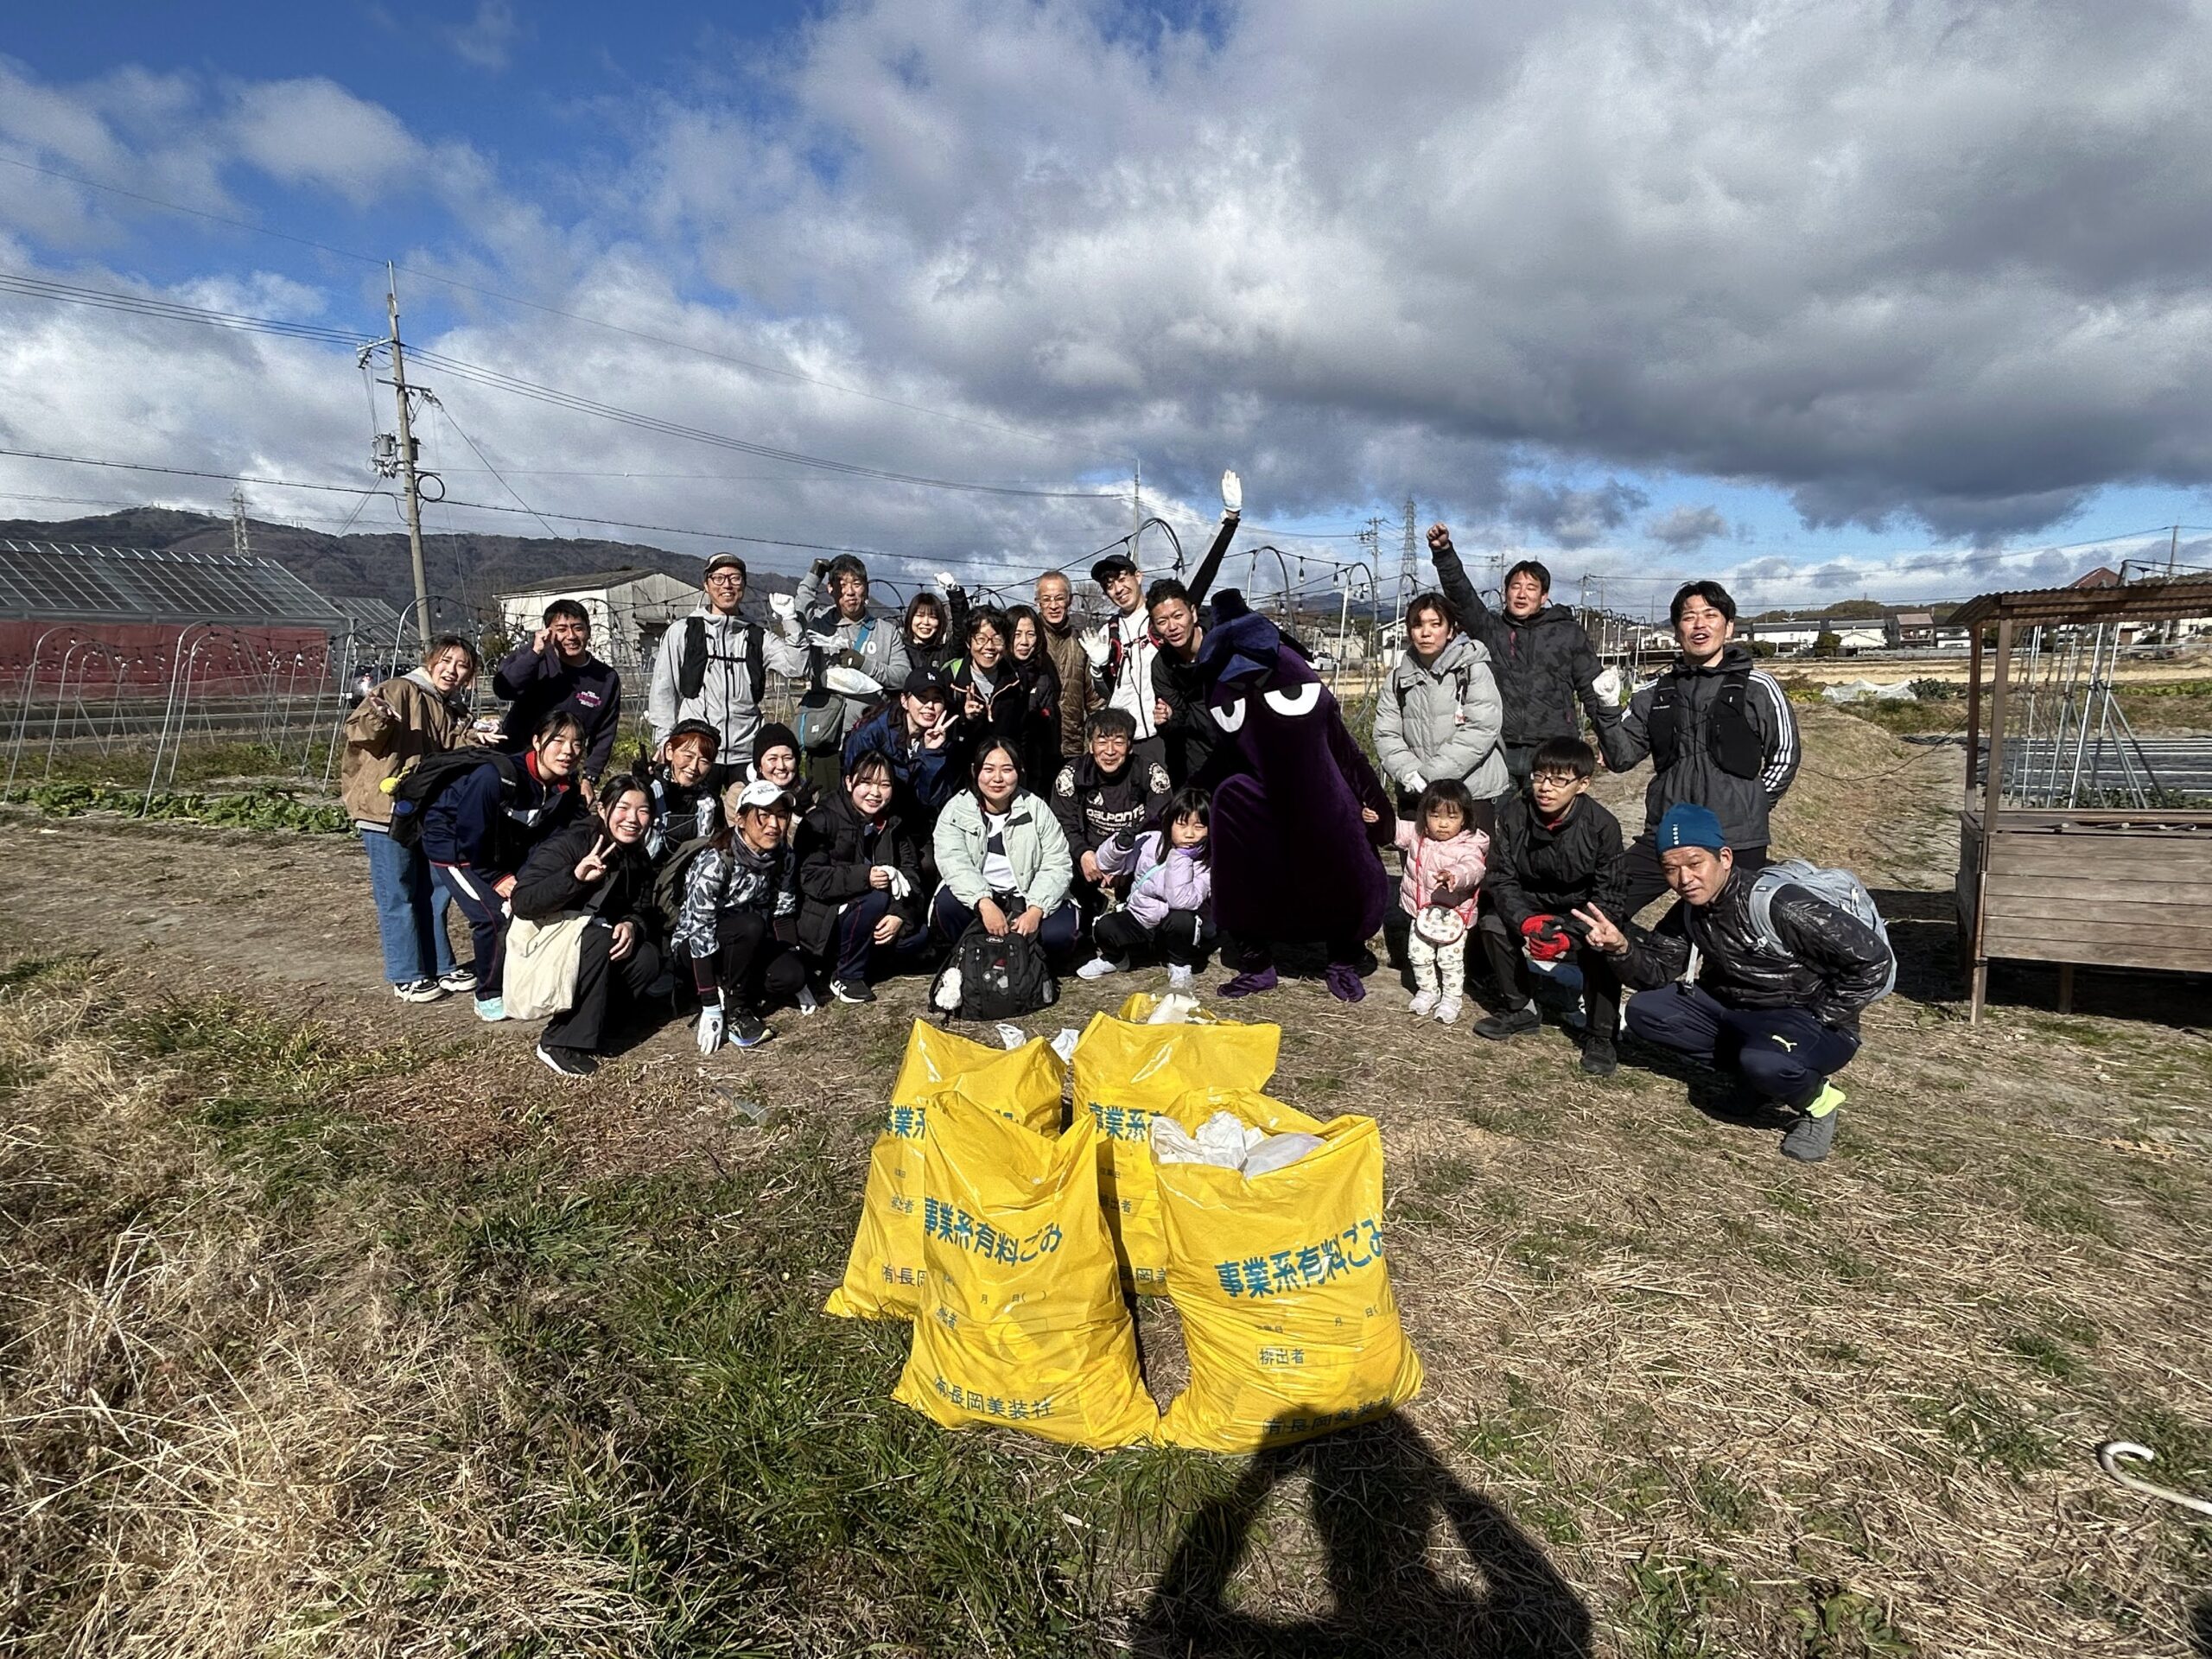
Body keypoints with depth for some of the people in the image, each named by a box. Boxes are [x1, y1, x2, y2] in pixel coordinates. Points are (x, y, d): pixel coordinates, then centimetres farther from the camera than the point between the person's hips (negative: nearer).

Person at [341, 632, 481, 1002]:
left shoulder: (456, 712, 13)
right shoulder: (400, 690, -8)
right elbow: (356, 729, -15)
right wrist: (377, 719, -35)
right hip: (385, 809, -7)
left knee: (434, 892, 15)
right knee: (398, 897, 1)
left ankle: (440, 967, 26)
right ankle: (406, 976, 10)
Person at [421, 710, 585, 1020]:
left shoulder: (566, 789, -13)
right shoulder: (496, 776, -33)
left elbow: (548, 839, -4)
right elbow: (469, 833, -25)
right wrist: (496, 879, -17)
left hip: (502, 847, 7)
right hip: (453, 844, -7)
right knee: (496, 916, -19)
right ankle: (489, 996, -1)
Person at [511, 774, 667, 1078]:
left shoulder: (638, 859, -1)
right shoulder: (568, 844, -22)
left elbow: (642, 911, 1)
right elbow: (521, 904, -29)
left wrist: (631, 925, -23)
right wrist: (575, 876, -43)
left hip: (599, 943, 6)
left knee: (648, 960, -21)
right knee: (599, 939, -35)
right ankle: (559, 1041, -27)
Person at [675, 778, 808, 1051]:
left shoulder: (784, 859, -10)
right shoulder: (715, 862, -27)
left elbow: (783, 915, -1)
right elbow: (701, 932, -29)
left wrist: (799, 980, -4)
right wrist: (710, 1009, -31)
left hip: (748, 943, 5)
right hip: (696, 944, -4)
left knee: (791, 975, -24)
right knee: (751, 925, -34)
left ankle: (732, 991, 2)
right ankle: (734, 1010, -14)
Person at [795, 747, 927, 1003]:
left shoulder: (894, 826, 3)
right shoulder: (822, 821, -14)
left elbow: (911, 873, -5)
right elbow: (810, 878, -21)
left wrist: (900, 915, -24)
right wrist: (863, 877, -32)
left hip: (879, 922, 6)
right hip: (824, 922, -6)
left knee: (916, 932, -15)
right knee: (876, 898, -31)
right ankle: (846, 976, -15)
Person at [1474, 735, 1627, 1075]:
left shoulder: (1602, 826, -22)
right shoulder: (1514, 815, -15)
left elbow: (1606, 898, -20)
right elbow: (1501, 879, -13)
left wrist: (1570, 936, -35)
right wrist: (1526, 922, -32)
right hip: (1531, 909, 3)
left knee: (1602, 947, -32)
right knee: (1492, 924, -23)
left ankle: (1599, 1036, -8)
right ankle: (1520, 1009, 0)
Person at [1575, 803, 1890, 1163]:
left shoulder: (1779, 905, -27)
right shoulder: (1689, 911, -4)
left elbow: (1873, 958, -24)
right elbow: (1656, 972, -4)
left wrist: (1817, 1021, -17)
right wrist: (1622, 947, -25)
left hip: (1811, 1023, -7)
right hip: (1734, 1010, 7)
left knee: (1764, 1063, -38)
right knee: (1644, 1011, -8)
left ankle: (1817, 1101, -3)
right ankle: (1752, 1069, 2)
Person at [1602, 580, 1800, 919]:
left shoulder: (1757, 687, 1)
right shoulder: (1655, 693, 10)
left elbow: (1784, 755, 7)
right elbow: (1622, 757, 5)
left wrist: (1751, 806, 5)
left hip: (1737, 846, -2)